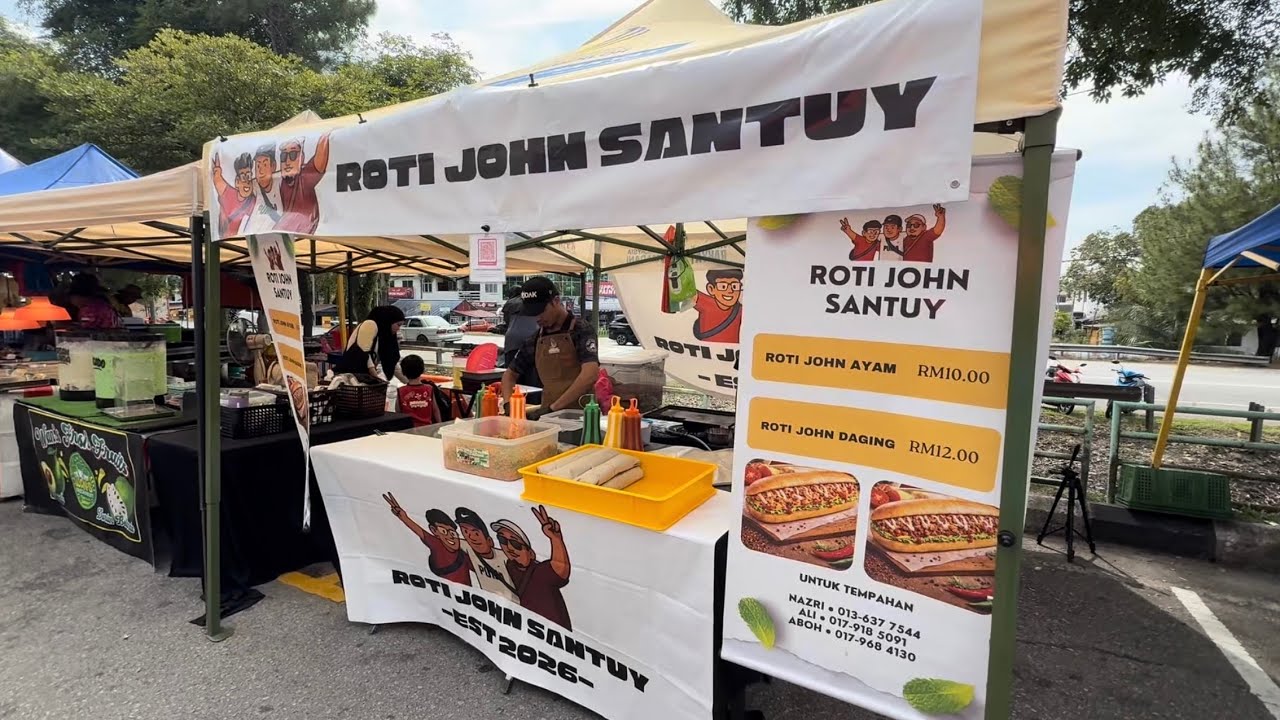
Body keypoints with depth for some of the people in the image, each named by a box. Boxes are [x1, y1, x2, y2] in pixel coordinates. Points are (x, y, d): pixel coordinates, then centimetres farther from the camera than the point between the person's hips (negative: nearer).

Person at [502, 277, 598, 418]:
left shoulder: (582, 331, -5)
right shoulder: (535, 339, 10)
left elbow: (589, 375, -18)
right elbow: (510, 374, 20)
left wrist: (552, 408, -21)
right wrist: (509, 404, 2)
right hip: (549, 415, 4)